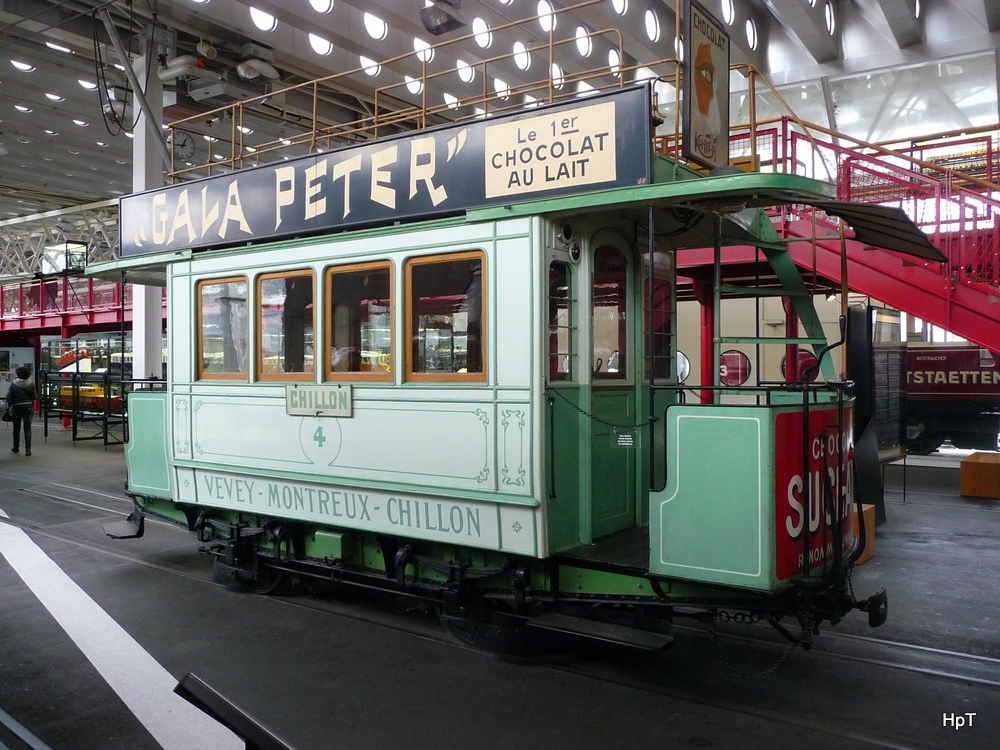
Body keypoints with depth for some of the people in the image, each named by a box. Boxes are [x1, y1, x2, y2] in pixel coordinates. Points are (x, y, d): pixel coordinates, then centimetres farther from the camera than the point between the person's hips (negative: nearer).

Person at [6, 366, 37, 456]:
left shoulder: (13, 384, -7)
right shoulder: (31, 384, -7)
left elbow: (9, 397, -8)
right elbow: (34, 397, -5)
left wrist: (9, 407, 3)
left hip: (16, 408, 0)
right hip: (28, 407, 0)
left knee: (16, 428, 15)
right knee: (27, 429, 1)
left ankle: (16, 448, 26)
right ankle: (28, 449, -5)